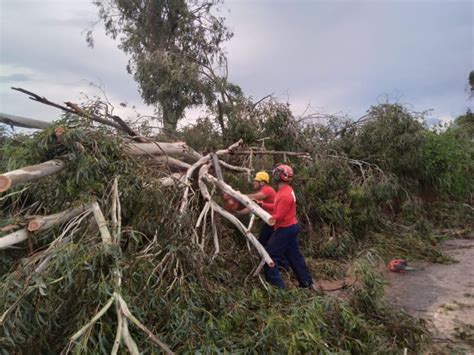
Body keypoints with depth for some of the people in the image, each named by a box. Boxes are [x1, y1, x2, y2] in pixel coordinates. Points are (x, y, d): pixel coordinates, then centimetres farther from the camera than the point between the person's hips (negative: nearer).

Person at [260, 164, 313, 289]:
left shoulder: (284, 195, -24)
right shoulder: (286, 190, 7)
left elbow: (278, 216, -25)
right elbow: (278, 207, 13)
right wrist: (263, 204, 8)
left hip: (285, 230, -10)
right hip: (291, 227, 10)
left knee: (269, 256, -2)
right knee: (294, 256, 19)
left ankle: (278, 286, 3)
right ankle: (307, 283, 28)